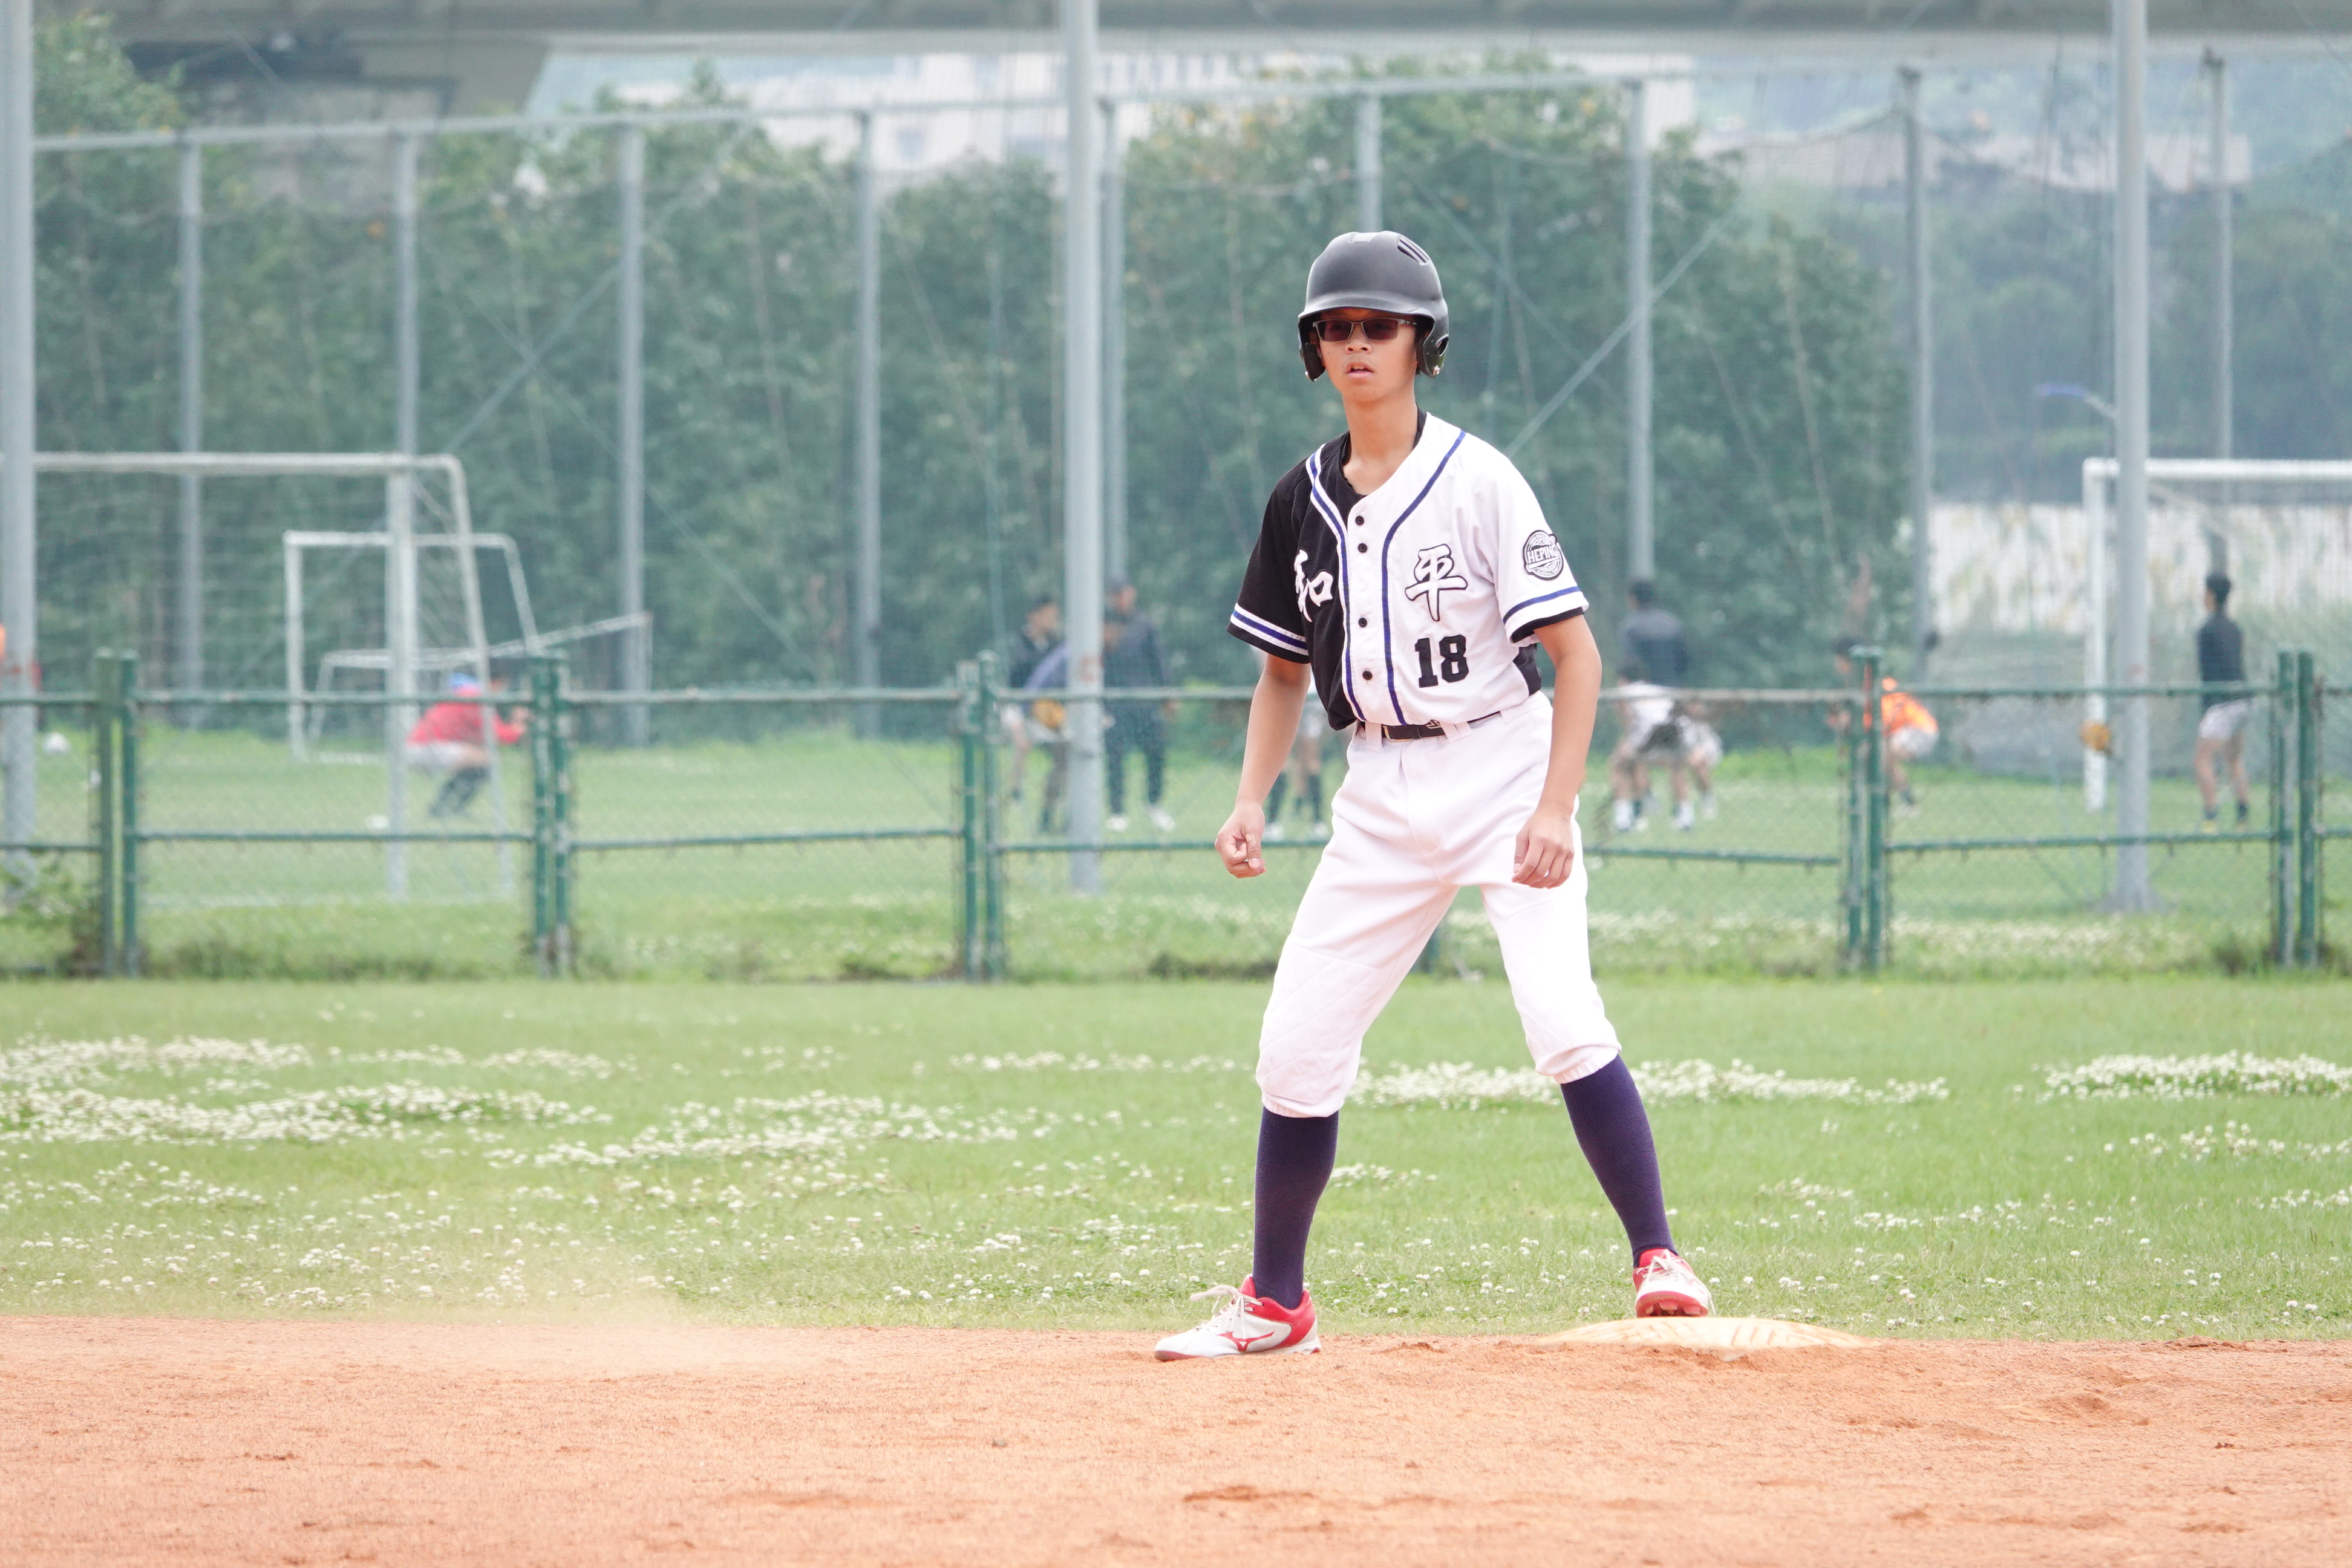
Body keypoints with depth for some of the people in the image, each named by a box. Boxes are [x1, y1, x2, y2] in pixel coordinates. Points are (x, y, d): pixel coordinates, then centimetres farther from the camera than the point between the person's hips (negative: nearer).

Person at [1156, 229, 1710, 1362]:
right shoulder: (1305, 501, 7)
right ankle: (1273, 1304, 14)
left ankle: (1659, 1263, -14)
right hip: (1380, 793, 5)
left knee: (1564, 1022, -21)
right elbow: (1284, 671, 18)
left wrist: (1555, 810, -21)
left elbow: (1575, 652, -12)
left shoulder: (1478, 482, -10)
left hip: (1500, 768, -5)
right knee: (1296, 1045, 2)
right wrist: (1253, 798, 3)